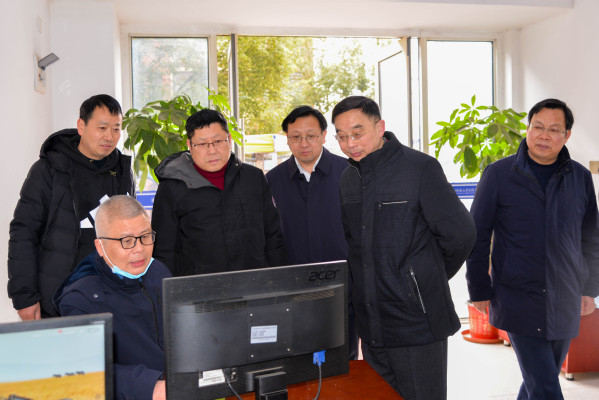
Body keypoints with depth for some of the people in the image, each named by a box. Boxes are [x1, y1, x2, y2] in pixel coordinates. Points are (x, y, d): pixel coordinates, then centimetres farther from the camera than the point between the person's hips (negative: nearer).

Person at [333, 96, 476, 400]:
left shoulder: (421, 168, -11)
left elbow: (460, 233, -10)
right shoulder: (347, 179, 9)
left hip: (417, 324, -6)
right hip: (371, 328, 6)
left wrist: (428, 278, 2)